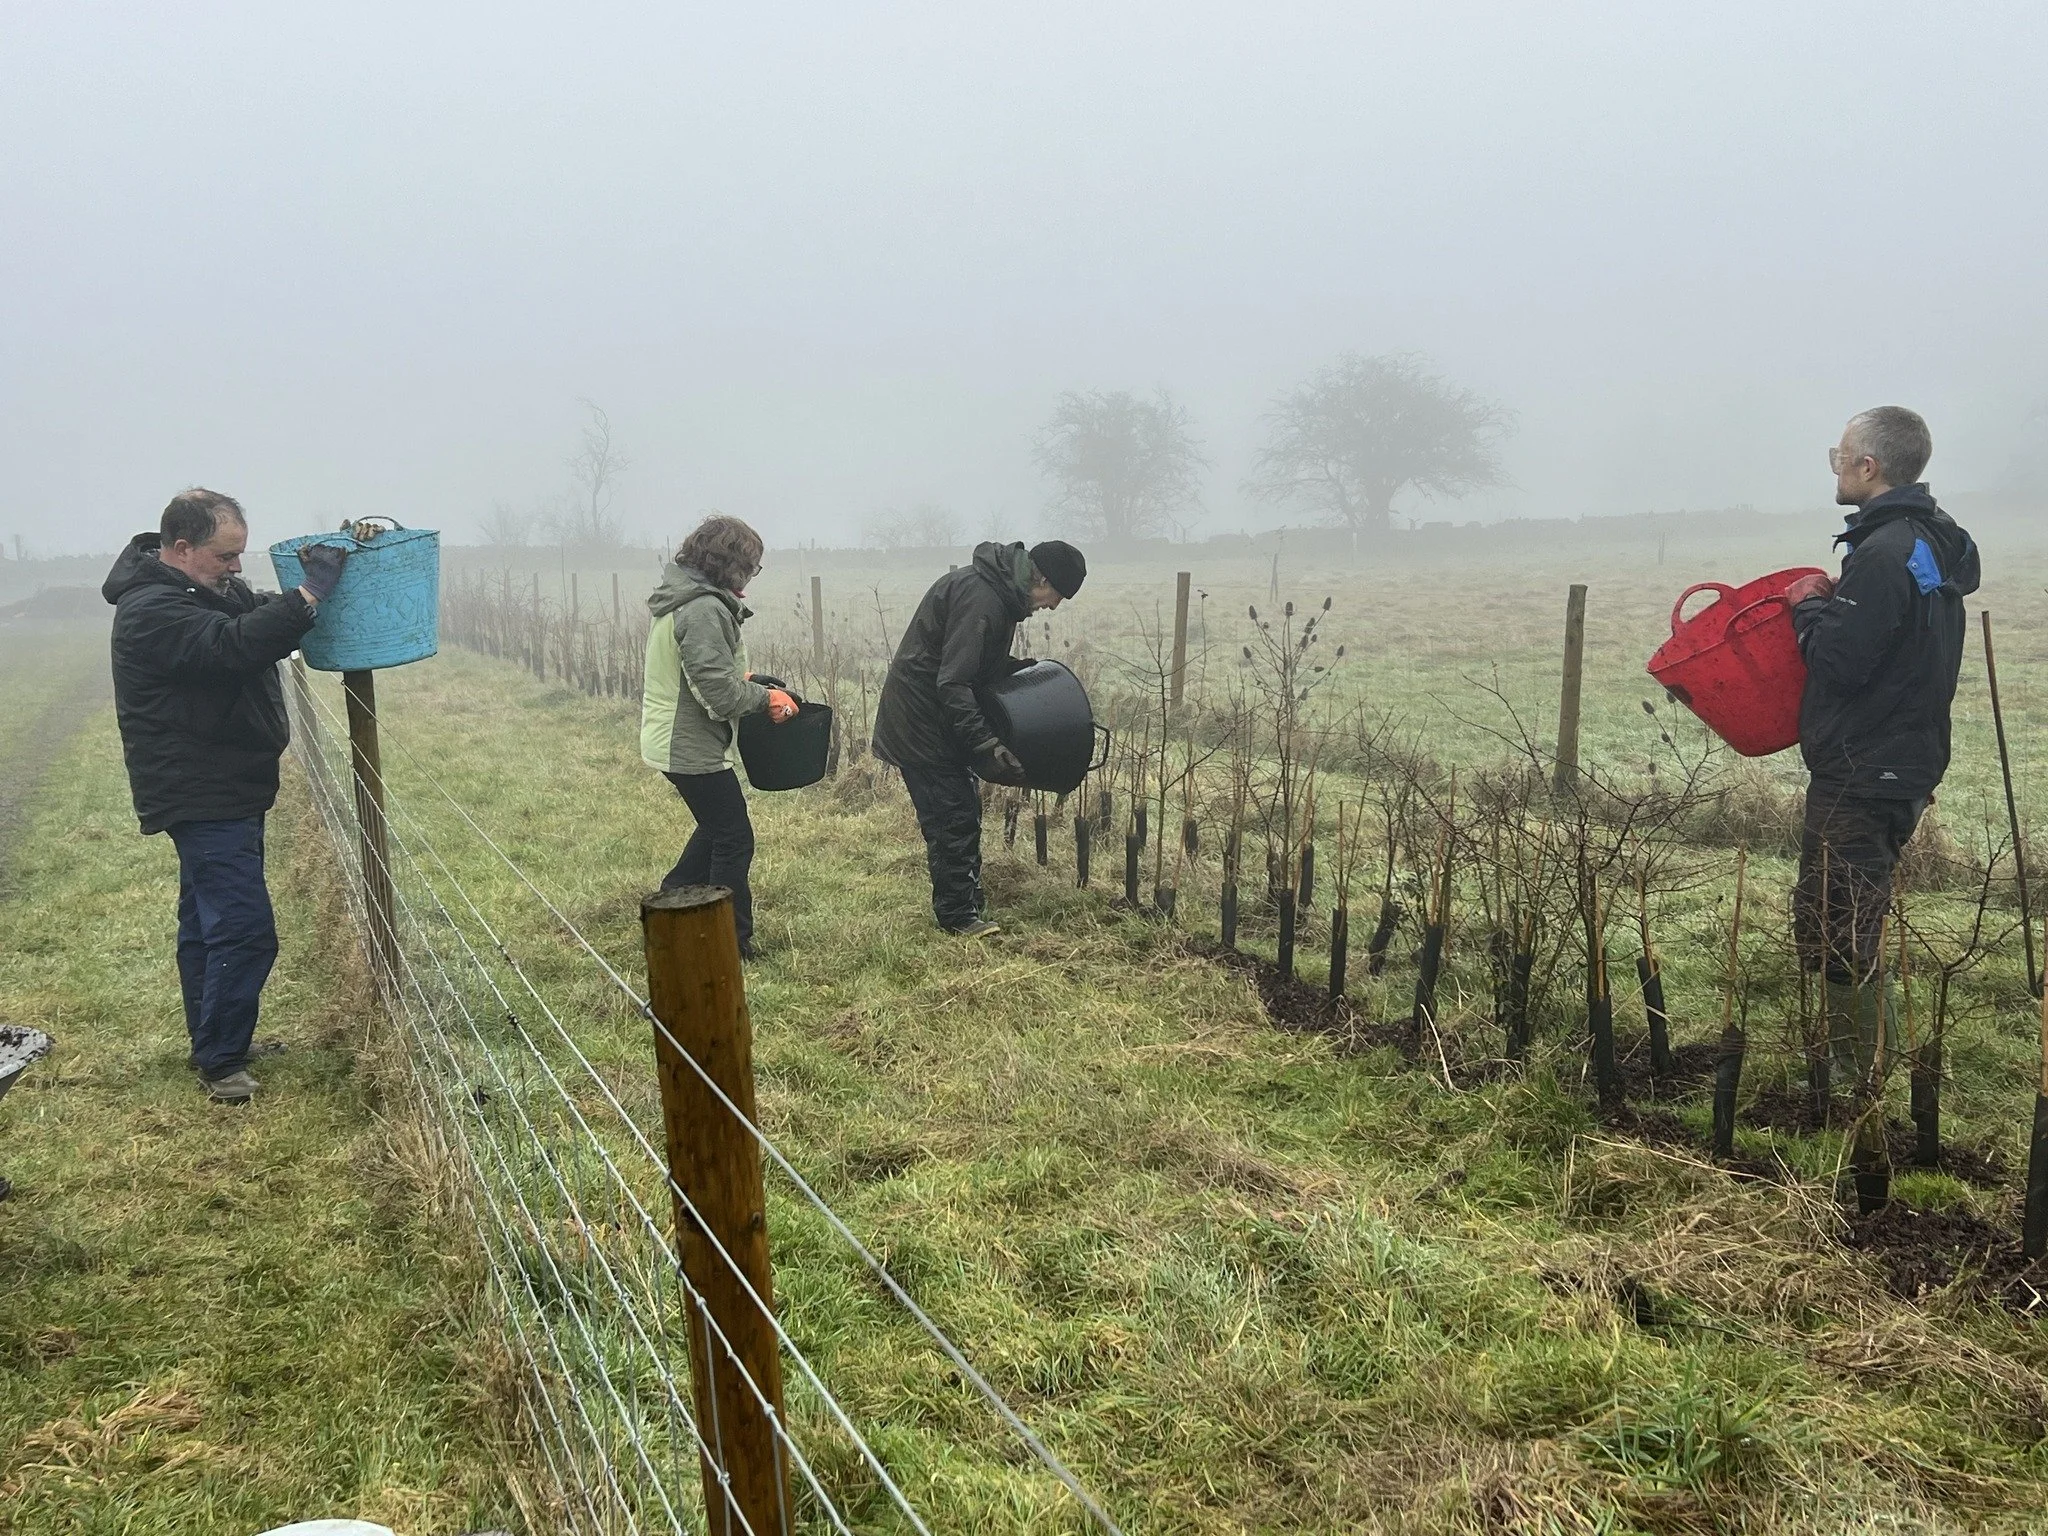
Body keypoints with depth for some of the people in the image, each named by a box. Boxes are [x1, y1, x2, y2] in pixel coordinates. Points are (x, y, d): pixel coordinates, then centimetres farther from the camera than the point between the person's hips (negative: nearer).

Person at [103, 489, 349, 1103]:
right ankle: (221, 1064, -3)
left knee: (207, 923, 18)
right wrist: (312, 590, -32)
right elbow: (237, 645, -34)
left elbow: (268, 625, 16)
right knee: (245, 930, -12)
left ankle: (216, 1041, 30)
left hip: (223, 793, 11)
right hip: (200, 796, -11)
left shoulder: (212, 590, 11)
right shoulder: (151, 610, -21)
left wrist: (319, 577, -1)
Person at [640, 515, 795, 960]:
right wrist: (765, 698, -11)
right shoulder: (704, 609, -23)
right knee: (734, 840, 1)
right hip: (693, 747, -10)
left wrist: (742, 679, 8)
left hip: (670, 739, 10)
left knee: (717, 827, 25)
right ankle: (732, 944, 9)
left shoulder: (678, 598, 10)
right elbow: (719, 691, -26)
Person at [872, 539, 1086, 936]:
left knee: (964, 810, 15)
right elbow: (953, 684, -29)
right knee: (952, 818, -5)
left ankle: (967, 903, 24)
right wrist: (986, 744, -31)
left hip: (943, 721, 10)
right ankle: (958, 915, 5)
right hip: (921, 722, -10)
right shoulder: (981, 599, -26)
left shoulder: (998, 590, 7)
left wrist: (1028, 669, 7)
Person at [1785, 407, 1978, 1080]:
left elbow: (1839, 660, -22)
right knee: (1856, 918, 20)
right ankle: (1863, 1056, 30)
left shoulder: (1885, 554, -21)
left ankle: (1850, 1072, 5)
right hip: (1905, 763, 11)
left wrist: (1810, 603, -6)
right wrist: (1834, 600, 9)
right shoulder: (1936, 540, 12)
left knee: (1831, 921, -3)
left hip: (1861, 773, -11)